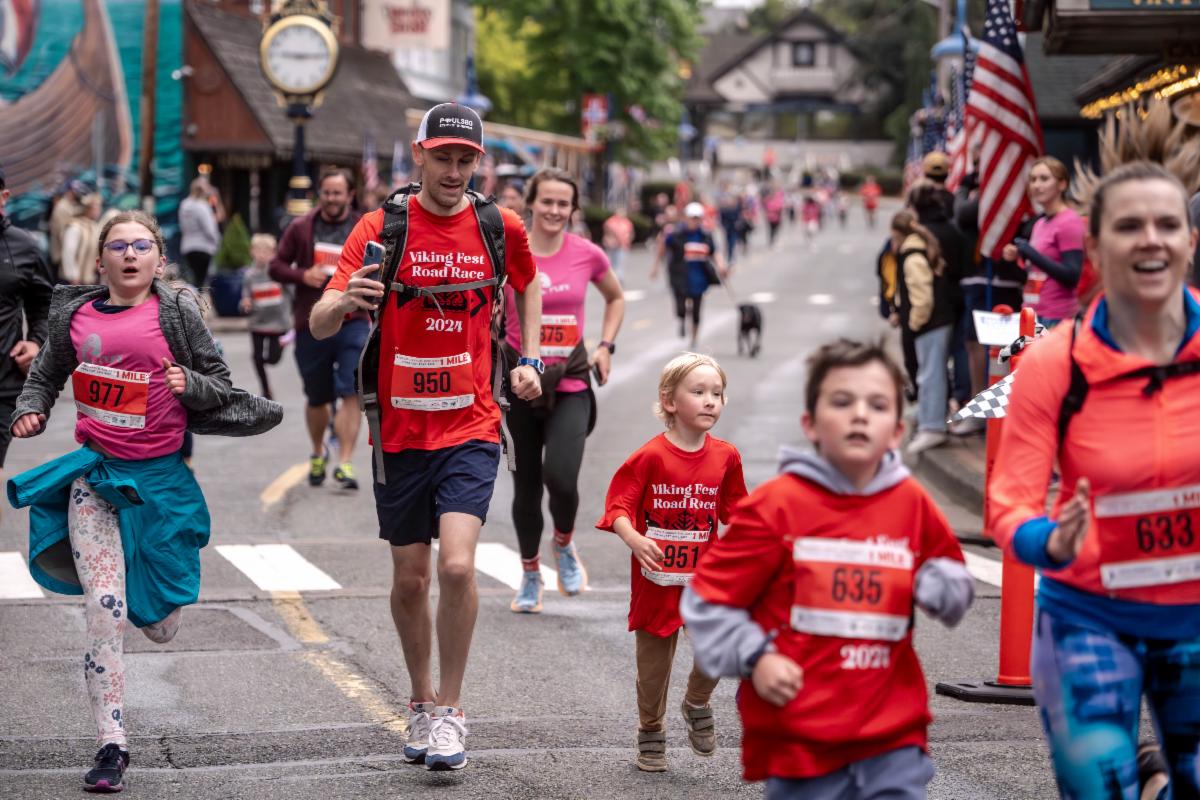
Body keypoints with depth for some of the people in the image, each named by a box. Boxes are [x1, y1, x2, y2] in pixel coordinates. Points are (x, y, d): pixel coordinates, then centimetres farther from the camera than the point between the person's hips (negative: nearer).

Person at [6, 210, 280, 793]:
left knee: (161, 628, 7)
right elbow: (46, 374, 17)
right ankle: (111, 746, 0)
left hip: (159, 476, 0)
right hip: (94, 473, 1)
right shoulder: (75, 316, 2)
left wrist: (190, 385, -18)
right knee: (105, 614, -12)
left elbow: (221, 384, 3)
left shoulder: (177, 313, -4)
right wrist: (31, 410, -3)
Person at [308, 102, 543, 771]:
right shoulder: (382, 226, -5)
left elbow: (529, 284, 23)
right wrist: (343, 303, -35)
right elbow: (320, 325, -12)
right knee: (410, 578, 8)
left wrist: (530, 359, 11)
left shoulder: (500, 226, 0)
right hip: (401, 430, 0)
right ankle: (422, 701, 30)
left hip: (472, 425, 0)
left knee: (458, 565, -16)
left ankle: (451, 707, 0)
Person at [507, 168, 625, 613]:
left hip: (571, 381, 0)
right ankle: (530, 575, 28)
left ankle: (564, 544, 14)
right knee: (526, 484, 8)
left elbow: (616, 298, 18)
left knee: (561, 476, -19)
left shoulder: (587, 255, -1)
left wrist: (606, 346, 7)